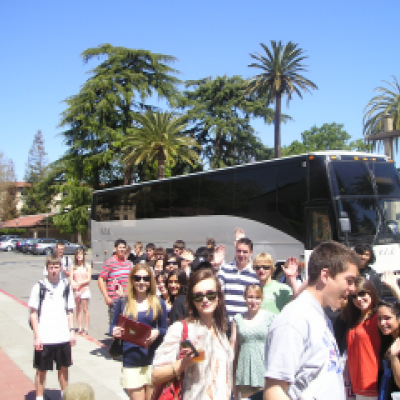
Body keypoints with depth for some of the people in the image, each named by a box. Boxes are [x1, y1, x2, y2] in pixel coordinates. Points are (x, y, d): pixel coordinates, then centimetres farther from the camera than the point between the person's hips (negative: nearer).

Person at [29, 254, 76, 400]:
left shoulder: (66, 286, 5)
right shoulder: (39, 287, -6)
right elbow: (33, 313, -4)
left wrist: (72, 331, 3)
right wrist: (37, 336, -9)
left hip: (63, 337, 3)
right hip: (44, 338, -3)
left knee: (64, 368, 14)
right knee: (42, 370, 7)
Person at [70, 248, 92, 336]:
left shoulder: (87, 266, 2)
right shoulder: (73, 266, 7)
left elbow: (88, 279, -3)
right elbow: (71, 279, 3)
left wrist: (79, 284, -12)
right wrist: (74, 285, -14)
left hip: (84, 289, -2)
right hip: (75, 290, 3)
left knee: (85, 309, -3)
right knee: (78, 309, 7)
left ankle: (86, 329, -1)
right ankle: (79, 328, 12)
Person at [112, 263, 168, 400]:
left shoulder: (158, 303, 2)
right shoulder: (122, 302, 1)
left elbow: (165, 329, 8)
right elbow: (114, 326, 9)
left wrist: (157, 333, -13)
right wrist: (115, 331, -13)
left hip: (153, 359, 1)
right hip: (130, 362, -1)